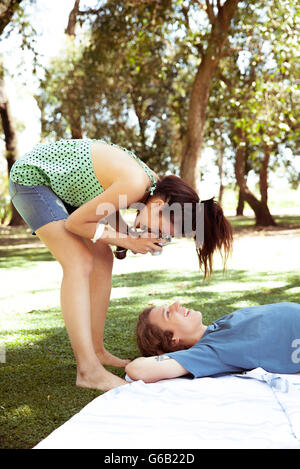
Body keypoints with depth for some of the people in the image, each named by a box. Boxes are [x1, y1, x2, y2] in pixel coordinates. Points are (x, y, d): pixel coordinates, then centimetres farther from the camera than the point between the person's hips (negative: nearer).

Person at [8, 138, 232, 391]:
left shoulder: (154, 184, -5)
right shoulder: (136, 184, -31)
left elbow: (108, 214, 8)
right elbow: (75, 223, -21)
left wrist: (131, 237, -10)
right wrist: (128, 241, -17)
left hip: (61, 186, 9)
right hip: (31, 176, -9)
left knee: (102, 259, 3)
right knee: (80, 263, -18)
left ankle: (97, 351, 9)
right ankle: (89, 371, -18)